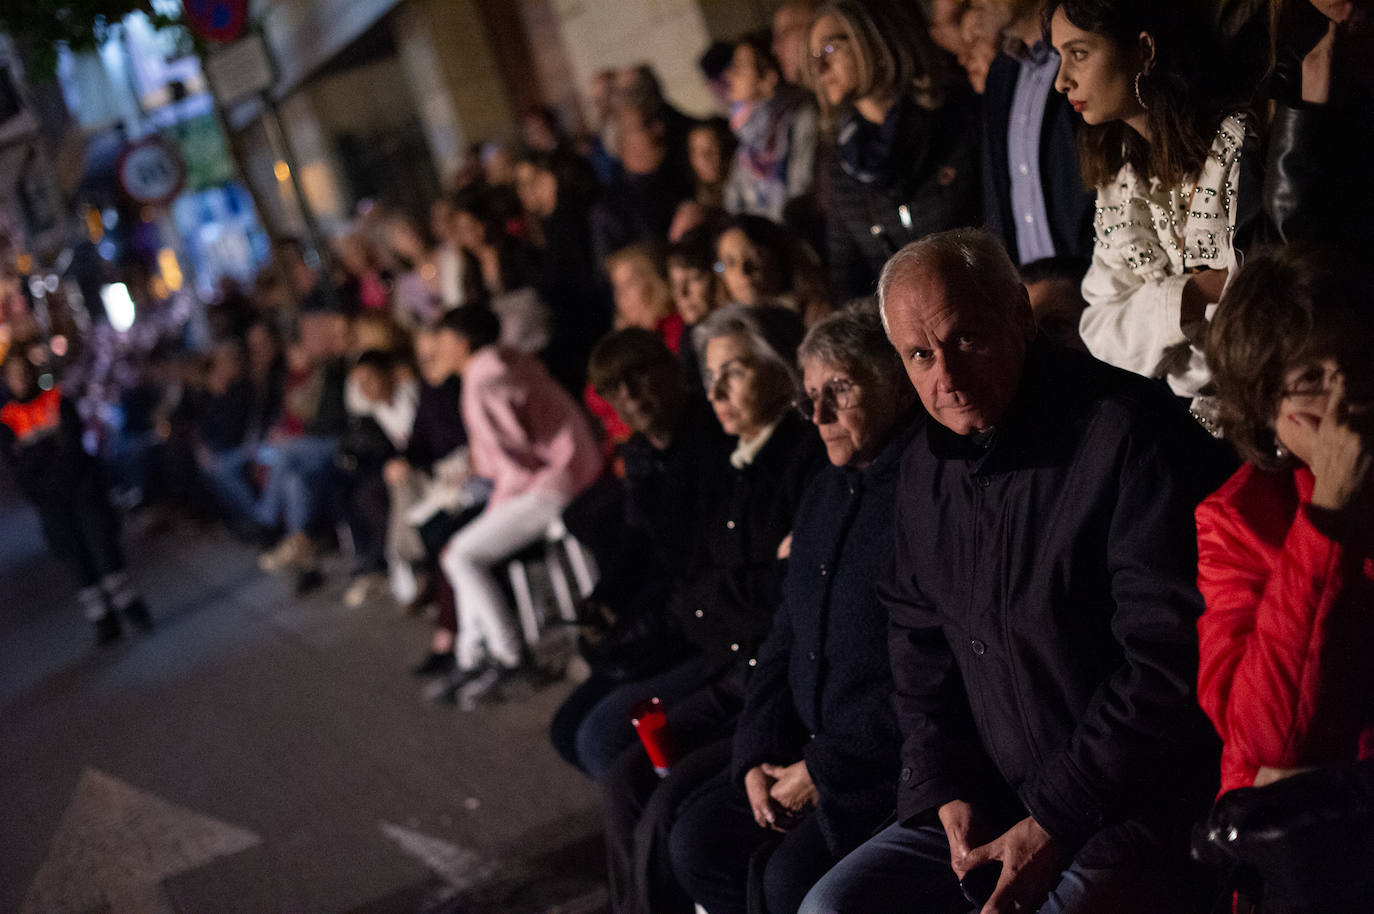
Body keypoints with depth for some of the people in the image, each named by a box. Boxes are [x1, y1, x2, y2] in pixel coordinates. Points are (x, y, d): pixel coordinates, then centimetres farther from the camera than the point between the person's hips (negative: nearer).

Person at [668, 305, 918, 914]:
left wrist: (826, 769, -15)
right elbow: (786, 640, 17)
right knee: (698, 837, -6)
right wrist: (758, 757, 3)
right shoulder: (826, 492, 15)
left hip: (897, 761, -8)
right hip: (805, 753, 8)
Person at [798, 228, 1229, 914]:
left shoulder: (1127, 434, -16)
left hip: (1132, 806, -7)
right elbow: (916, 639, 17)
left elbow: (1169, 659, -20)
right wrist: (946, 792, 2)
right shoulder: (927, 465, 9)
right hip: (987, 799, 7)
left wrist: (1052, 826, -18)